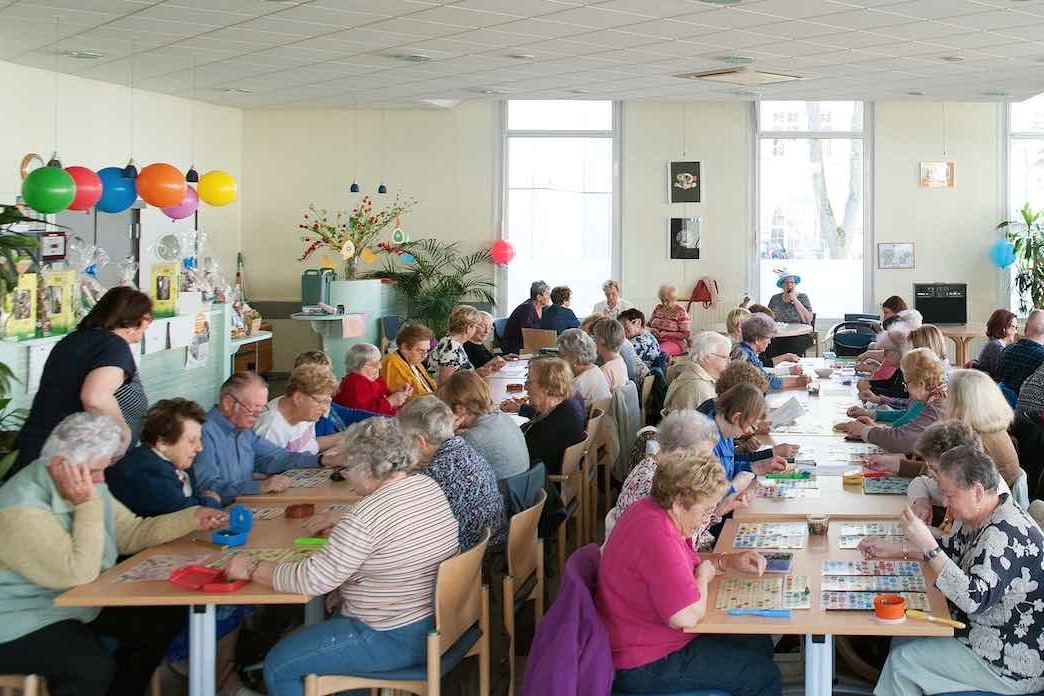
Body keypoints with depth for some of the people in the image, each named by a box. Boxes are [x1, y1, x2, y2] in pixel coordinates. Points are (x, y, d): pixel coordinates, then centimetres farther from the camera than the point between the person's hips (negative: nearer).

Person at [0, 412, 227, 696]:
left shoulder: (90, 485, 1)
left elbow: (132, 532, 9)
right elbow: (79, 573, -31)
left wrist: (192, 519, -1)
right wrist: (88, 506, -27)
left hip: (80, 603, 10)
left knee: (165, 616, 3)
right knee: (94, 666, -32)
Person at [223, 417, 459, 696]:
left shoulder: (365, 516, -25)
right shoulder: (430, 487, 0)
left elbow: (311, 579, -22)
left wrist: (252, 569, -10)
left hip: (395, 641, -9)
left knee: (278, 666, 2)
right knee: (338, 613, 32)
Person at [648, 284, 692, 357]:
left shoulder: (680, 312, -2)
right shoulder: (658, 308, 13)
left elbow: (685, 334, -6)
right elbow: (648, 324, 21)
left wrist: (667, 334, -15)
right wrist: (651, 329, -4)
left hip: (674, 342, -6)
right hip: (655, 340, 6)